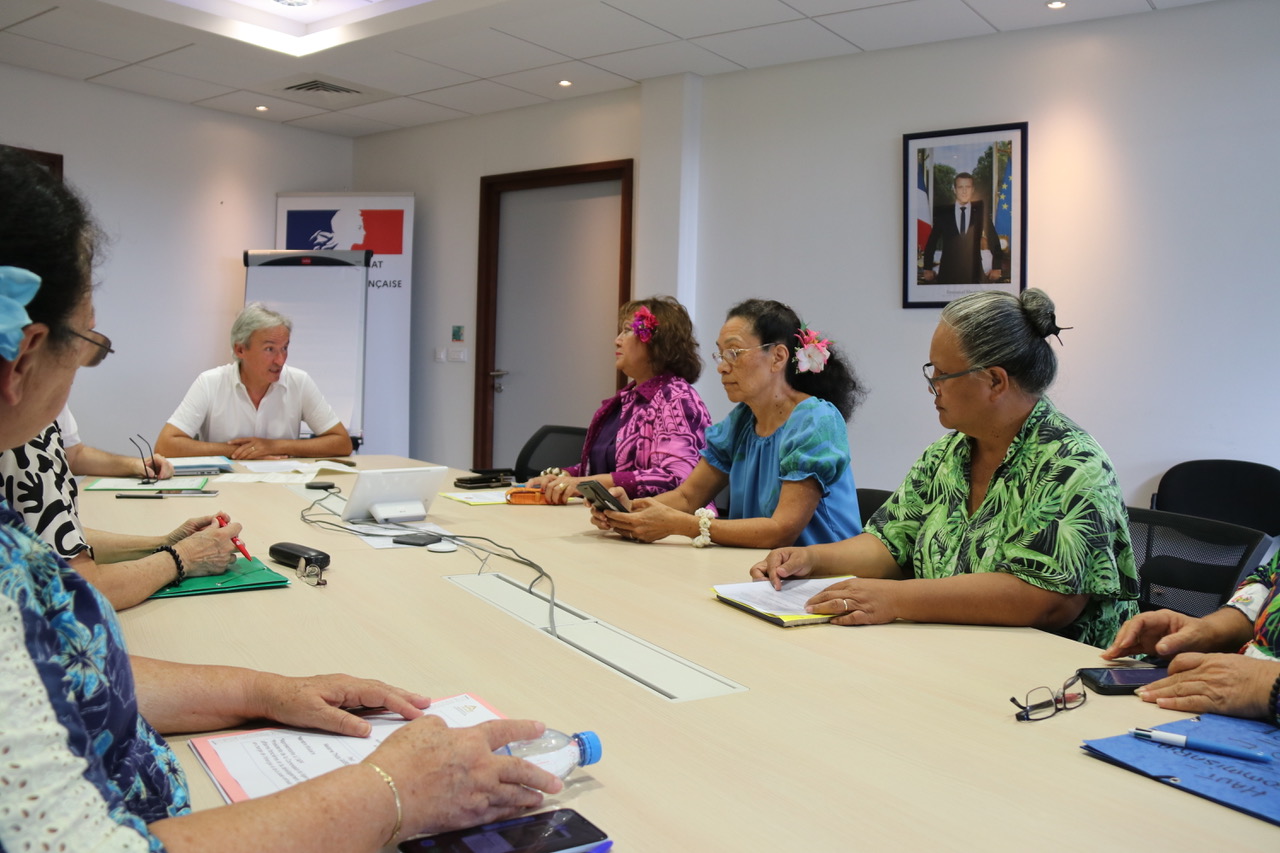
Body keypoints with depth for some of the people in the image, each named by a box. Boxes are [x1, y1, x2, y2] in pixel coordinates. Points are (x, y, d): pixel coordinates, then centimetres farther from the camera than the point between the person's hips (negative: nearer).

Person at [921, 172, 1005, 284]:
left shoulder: (980, 211, 8)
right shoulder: (943, 212, 6)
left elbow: (993, 240, 11)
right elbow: (931, 242, 9)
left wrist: (997, 268, 7)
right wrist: (927, 269, 5)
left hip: (974, 274, 1)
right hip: (947, 275, -1)